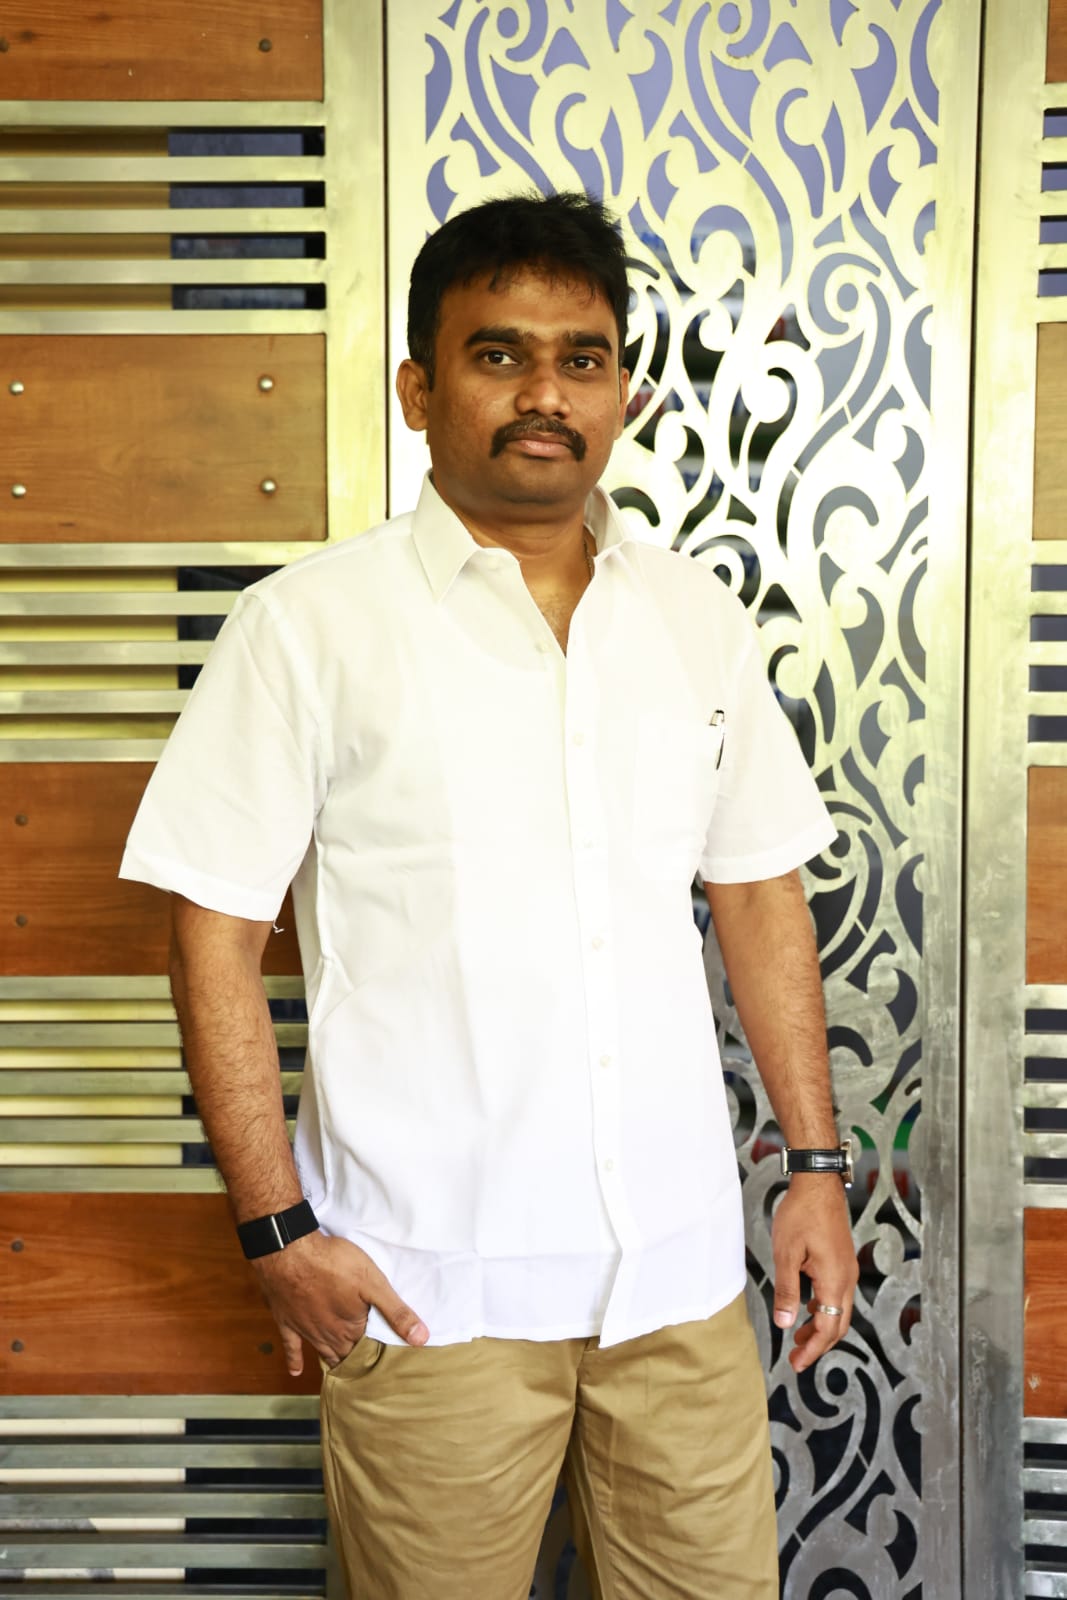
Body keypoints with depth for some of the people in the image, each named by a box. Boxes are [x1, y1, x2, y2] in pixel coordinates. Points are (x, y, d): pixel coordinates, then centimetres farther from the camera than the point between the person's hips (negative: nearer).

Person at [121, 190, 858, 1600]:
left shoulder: (700, 619, 5)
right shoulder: (311, 625, -7)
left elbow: (761, 896, 10)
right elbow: (215, 934, -7)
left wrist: (817, 1167, 8)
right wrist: (279, 1226, -9)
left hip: (683, 1264, 4)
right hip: (433, 1282, -3)